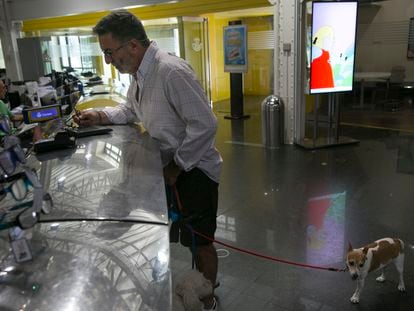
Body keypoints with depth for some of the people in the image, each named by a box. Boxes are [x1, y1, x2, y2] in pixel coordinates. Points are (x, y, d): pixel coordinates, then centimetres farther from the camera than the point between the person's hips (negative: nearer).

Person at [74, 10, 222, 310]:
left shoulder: (172, 71, -26)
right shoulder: (139, 73, 3)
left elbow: (205, 124, -27)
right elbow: (130, 109, 21)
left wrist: (177, 166, -19)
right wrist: (100, 115, 4)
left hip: (194, 169, -8)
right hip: (171, 166, 8)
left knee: (200, 242, 8)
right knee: (189, 237, 21)